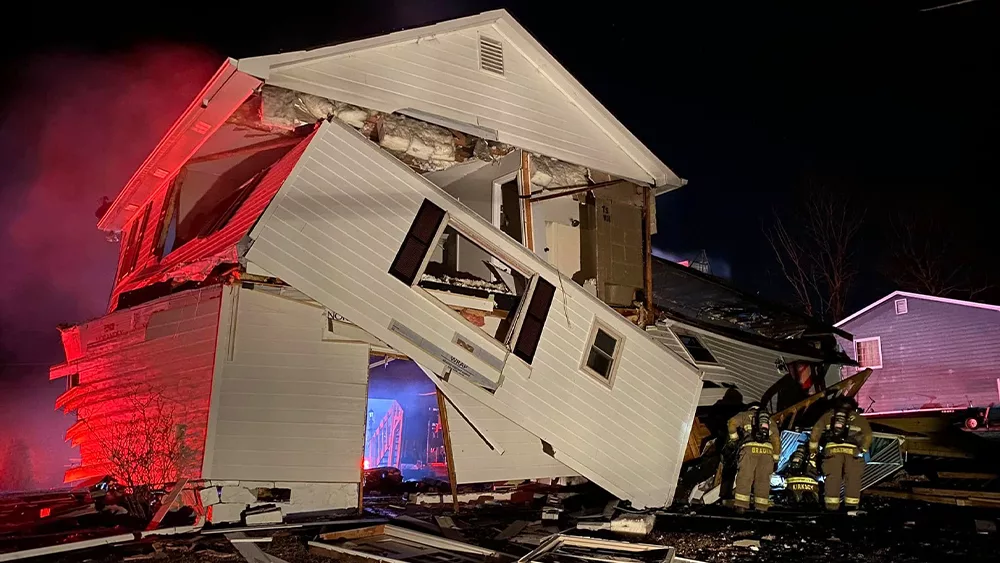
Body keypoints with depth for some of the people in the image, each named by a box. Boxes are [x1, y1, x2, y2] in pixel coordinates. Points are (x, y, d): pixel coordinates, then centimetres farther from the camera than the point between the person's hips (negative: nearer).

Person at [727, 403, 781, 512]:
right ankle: (761, 507, 0)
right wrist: (775, 457, 23)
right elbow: (776, 439, 21)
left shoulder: (746, 415, 19)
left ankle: (741, 506, -13)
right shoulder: (770, 420, 29)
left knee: (744, 477, -5)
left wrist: (733, 437, 14)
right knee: (763, 479, 5)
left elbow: (732, 422, 1)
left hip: (750, 448, -3)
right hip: (767, 450, 3)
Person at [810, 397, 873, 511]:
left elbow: (816, 431, 15)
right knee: (853, 480, 5)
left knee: (832, 479, -1)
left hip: (832, 450, 1)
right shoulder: (858, 418, 23)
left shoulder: (828, 415, 23)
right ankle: (851, 507, 1)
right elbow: (868, 434, 14)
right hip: (852, 450, 0)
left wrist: (813, 449, 19)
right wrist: (863, 449, 21)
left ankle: (831, 509, -5)